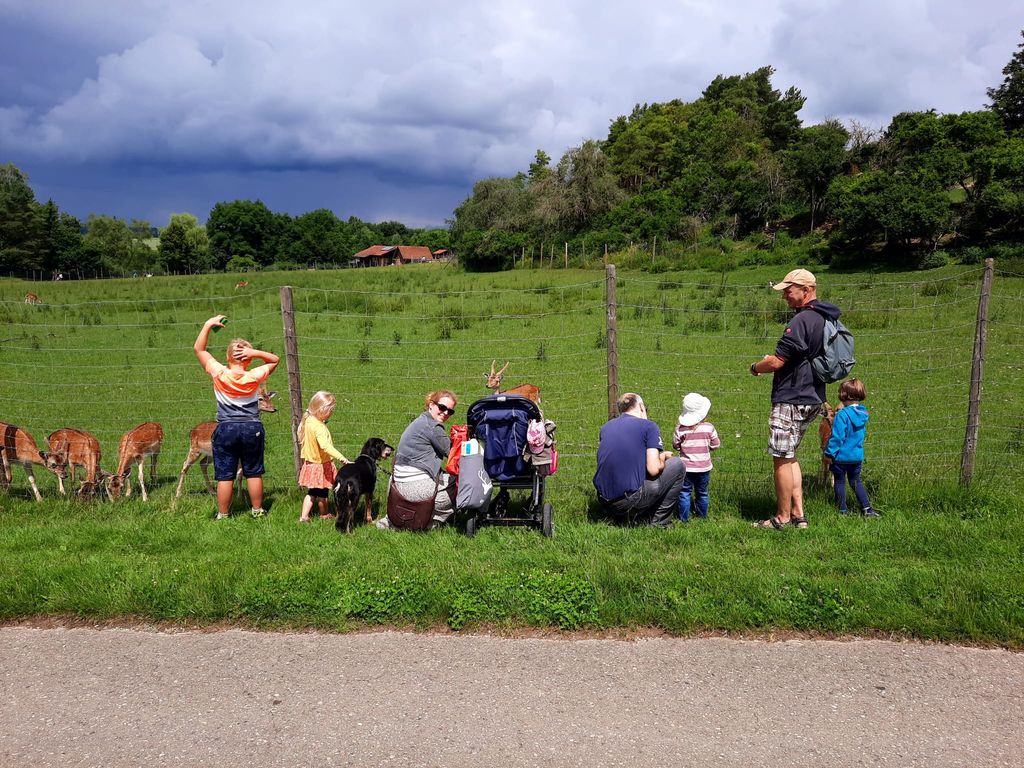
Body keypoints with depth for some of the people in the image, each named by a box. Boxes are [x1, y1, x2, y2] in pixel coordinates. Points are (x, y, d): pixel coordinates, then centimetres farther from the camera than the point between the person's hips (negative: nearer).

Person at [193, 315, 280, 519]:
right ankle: (257, 510, 20)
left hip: (226, 429, -1)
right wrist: (255, 353, -9)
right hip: (252, 429, 1)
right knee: (254, 473, 12)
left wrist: (208, 325, 3)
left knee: (225, 476, 6)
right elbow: (275, 359, 8)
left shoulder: (219, 374, -10)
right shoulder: (254, 377, -8)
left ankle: (222, 514, 12)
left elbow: (198, 349, 1)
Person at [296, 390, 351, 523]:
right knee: (322, 492, 13)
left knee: (312, 492, 19)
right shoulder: (319, 427, -29)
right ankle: (324, 515, 31)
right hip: (321, 464, -8)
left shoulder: (308, 421, -1)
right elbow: (325, 446, -41)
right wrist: (341, 458, -46)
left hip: (310, 462, 8)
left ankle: (304, 516, 17)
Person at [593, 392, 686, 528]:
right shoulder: (648, 426, -3)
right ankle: (660, 521, 15)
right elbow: (653, 469, -11)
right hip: (629, 503, -6)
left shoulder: (606, 427, 14)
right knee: (677, 464, 12)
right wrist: (663, 457, 12)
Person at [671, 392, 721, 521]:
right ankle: (702, 515, 31)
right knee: (702, 493, 18)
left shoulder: (680, 429, -12)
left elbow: (675, 445, -3)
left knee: (684, 493, 8)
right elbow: (715, 445, -1)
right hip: (704, 467, 2)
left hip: (686, 467, -1)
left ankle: (684, 518, 10)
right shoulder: (709, 427, -10)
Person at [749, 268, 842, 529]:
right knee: (790, 457, 17)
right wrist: (774, 360, 17)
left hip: (791, 399, -10)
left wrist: (756, 367, 1)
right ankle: (798, 514, 18)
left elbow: (777, 362, -19)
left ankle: (782, 518, 8)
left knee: (782, 459, 0)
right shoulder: (826, 319, 12)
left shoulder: (801, 321, -19)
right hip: (812, 398, 10)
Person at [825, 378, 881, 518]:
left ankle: (842, 510, 14)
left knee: (840, 482, 8)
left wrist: (830, 453, -12)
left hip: (842, 456, -6)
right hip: (858, 455, 6)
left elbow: (837, 437, -20)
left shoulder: (842, 415, -21)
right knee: (856, 481, 19)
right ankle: (867, 508, 17)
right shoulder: (863, 413, 0)